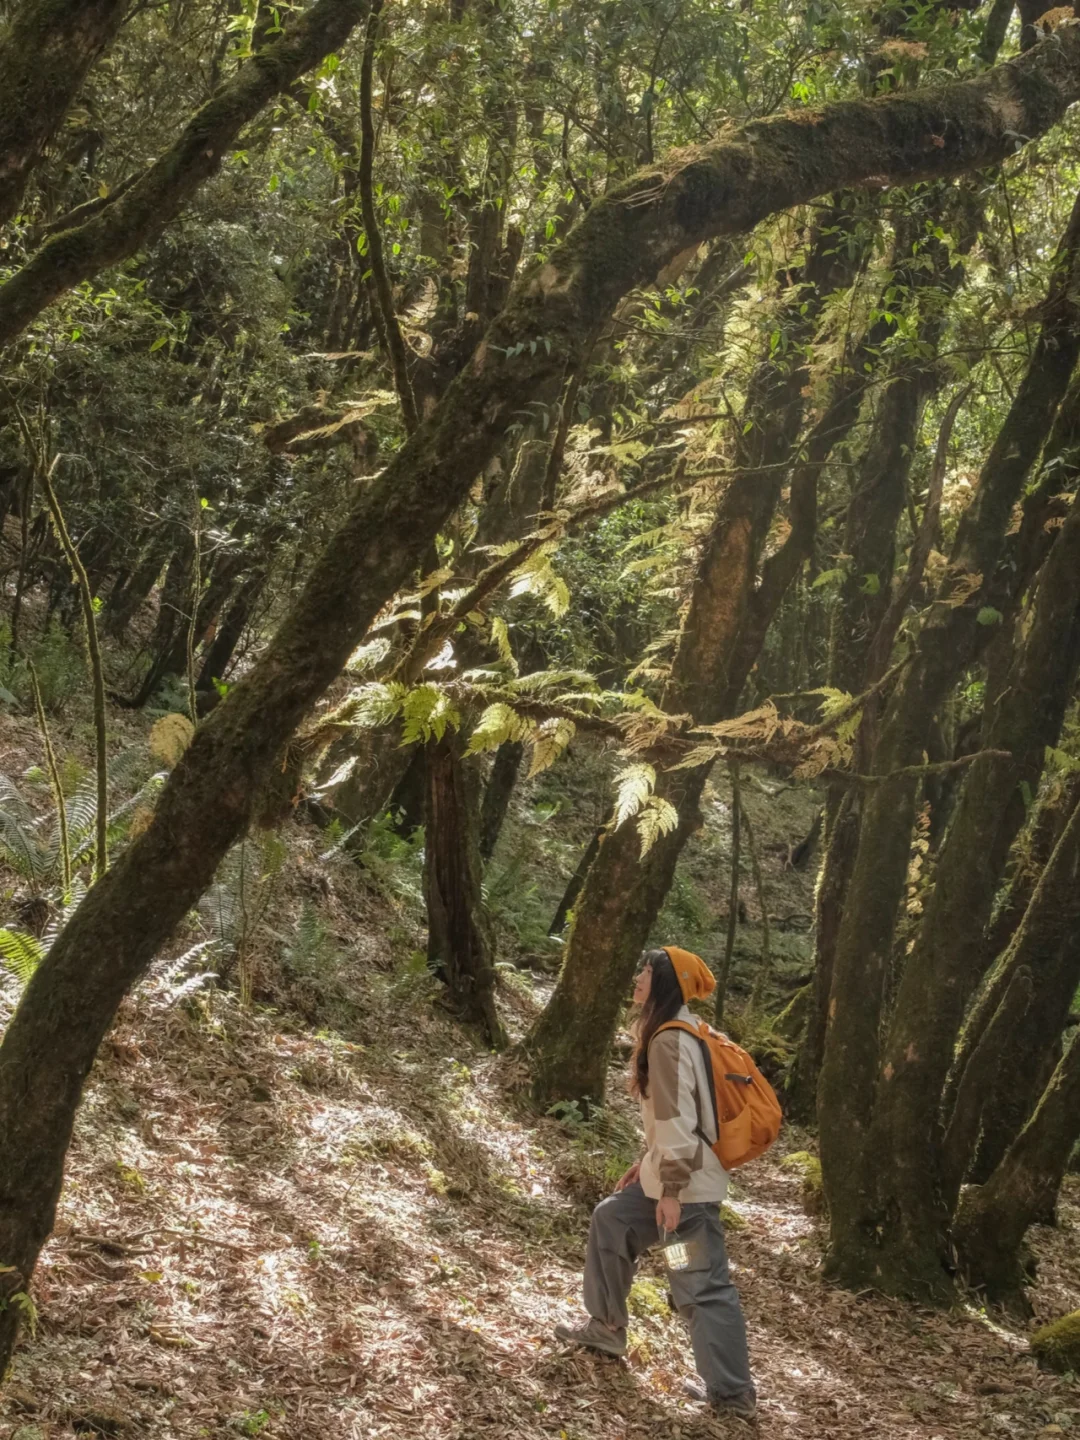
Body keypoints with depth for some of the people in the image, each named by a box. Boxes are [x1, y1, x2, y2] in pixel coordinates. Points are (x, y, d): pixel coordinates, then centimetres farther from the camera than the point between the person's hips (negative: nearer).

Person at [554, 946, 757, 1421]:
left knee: (703, 1284, -3)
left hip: (688, 1182, -10)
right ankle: (606, 1328, 27)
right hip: (673, 1172, 10)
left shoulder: (669, 1041, -19)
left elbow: (678, 1119, -23)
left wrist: (671, 1190, -21)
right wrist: (646, 1164, 23)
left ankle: (733, 1393, 5)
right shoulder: (673, 1033, 13)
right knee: (611, 1220, 18)